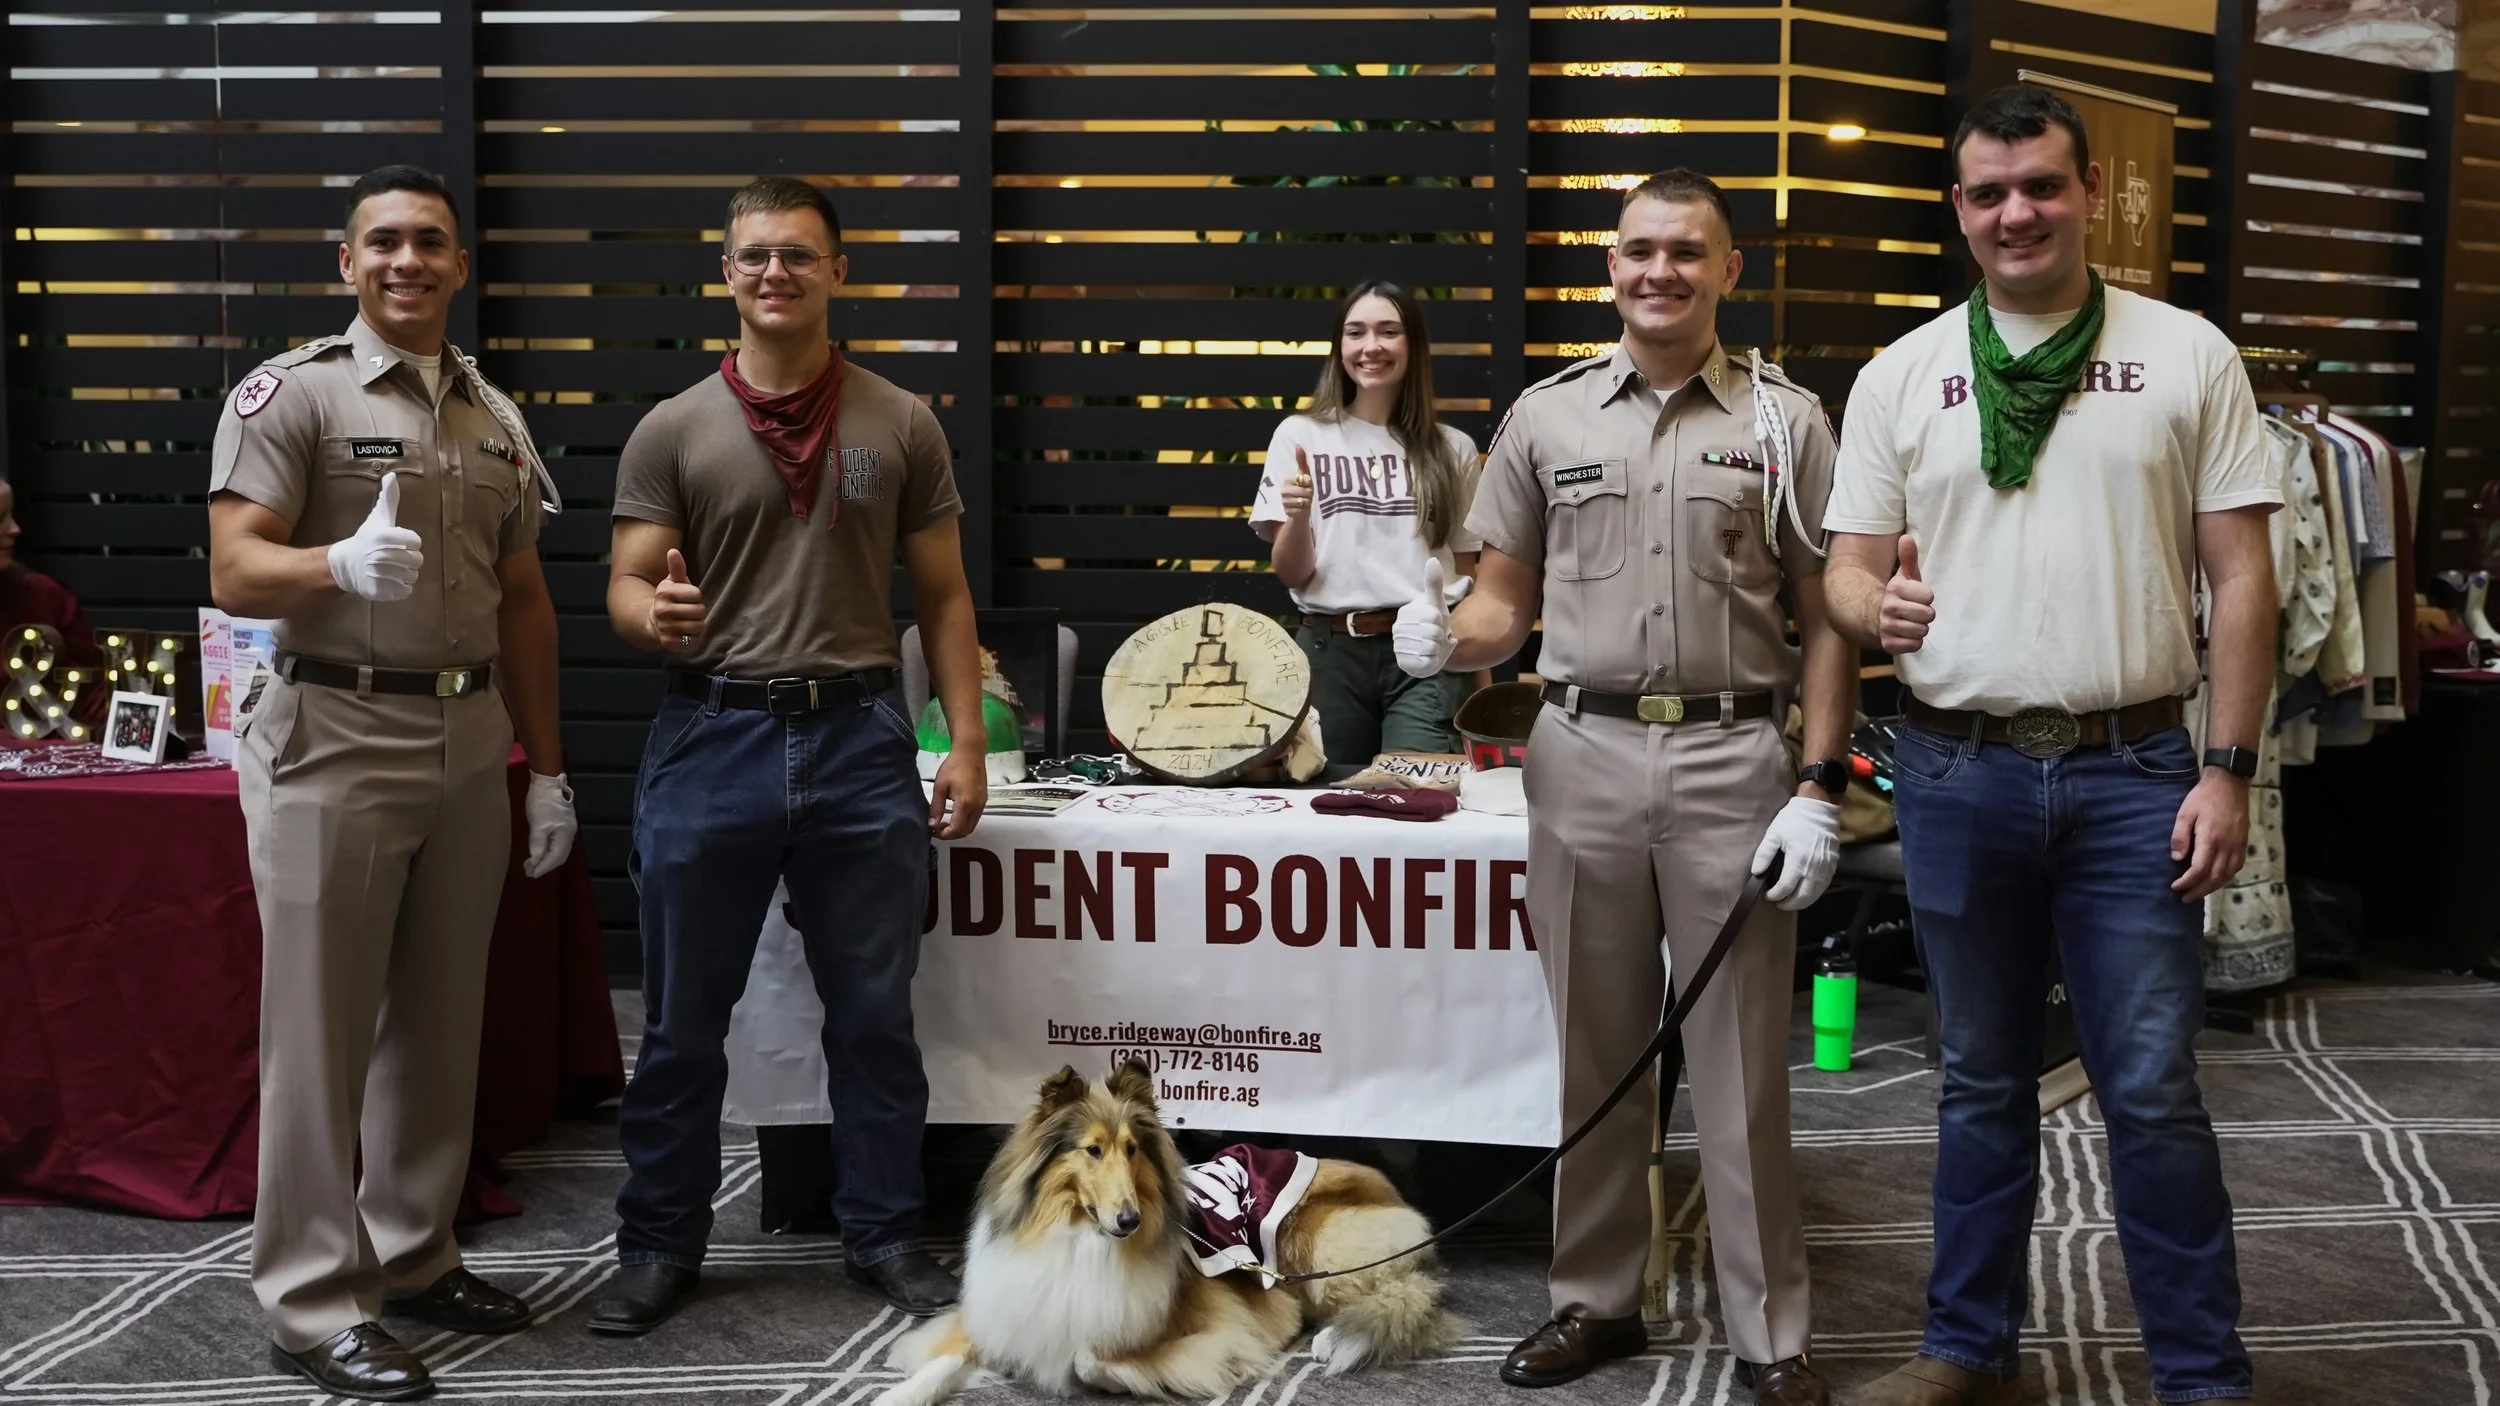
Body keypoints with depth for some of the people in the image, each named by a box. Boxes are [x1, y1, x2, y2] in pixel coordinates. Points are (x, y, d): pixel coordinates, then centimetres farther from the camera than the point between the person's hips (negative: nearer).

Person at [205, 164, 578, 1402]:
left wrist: (546, 765, 14)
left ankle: (414, 1256, 25)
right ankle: (314, 1304, 4)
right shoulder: (290, 393, -5)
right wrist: (343, 565, -34)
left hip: (469, 742, 6)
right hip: (338, 740, -6)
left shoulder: (495, 419, 14)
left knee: (441, 1018, 12)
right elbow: (234, 573, -14)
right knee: (322, 1025, -2)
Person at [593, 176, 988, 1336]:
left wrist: (966, 741, 0)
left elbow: (943, 596, 8)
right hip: (711, 737, 0)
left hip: (860, 738, 1)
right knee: (684, 1018, 8)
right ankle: (659, 1244, 22)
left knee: (873, 1012, 9)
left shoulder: (902, 426, 6)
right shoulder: (672, 432, 3)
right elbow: (624, 589, 1)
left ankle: (886, 1234, 24)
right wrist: (656, 612, -23)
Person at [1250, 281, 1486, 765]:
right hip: (1330, 652, 0)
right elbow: (1291, 573, 4)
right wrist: (1298, 517, -17)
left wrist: (1480, 686, 12)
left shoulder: (1452, 449, 8)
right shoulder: (1299, 435, 5)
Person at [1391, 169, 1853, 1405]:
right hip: (1581, 756, 2)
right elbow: (1507, 601, 9)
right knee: (1592, 1051, 11)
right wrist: (1448, 640, -14)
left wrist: (1820, 789, -7)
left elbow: (1827, 621, 1)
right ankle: (1595, 1300, 25)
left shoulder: (1785, 421, 2)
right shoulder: (1545, 417, 7)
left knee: (1740, 1063, 3)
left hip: (1732, 759, -2)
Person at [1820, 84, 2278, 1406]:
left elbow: (2241, 577, 0)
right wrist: (1875, 606, -17)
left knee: (2152, 1090, 1)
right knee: (1982, 1078, 14)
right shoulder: (1901, 375, 6)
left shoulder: (2188, 356, 1)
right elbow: (1849, 565, 8)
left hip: (2132, 772, -2)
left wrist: (2227, 770, -6)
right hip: (1958, 774, 2)